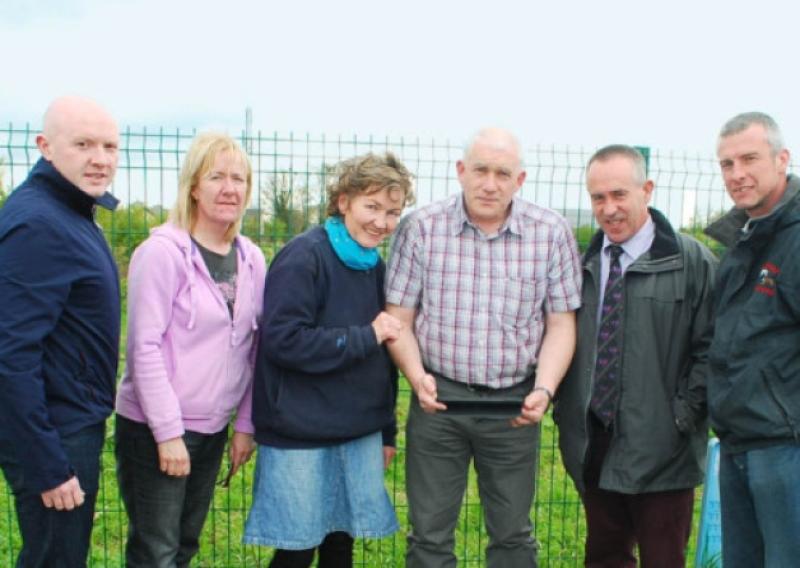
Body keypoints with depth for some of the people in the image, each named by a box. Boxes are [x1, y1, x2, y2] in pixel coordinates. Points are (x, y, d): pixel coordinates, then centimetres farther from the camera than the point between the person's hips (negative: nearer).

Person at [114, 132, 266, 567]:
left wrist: (245, 424, 7)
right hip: (155, 429, -6)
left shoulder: (251, 259, 5)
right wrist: (168, 431, -17)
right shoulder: (162, 252, -13)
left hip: (212, 429, 6)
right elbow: (144, 347, -16)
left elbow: (254, 348, 9)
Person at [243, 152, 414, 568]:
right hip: (302, 436, -6)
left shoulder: (375, 267, 9)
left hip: (360, 433, 6)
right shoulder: (304, 257, -13)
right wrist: (365, 337, -16)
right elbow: (283, 340, -21)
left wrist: (387, 430, 18)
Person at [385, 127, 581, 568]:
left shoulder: (551, 233, -3)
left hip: (514, 405, 1)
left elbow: (560, 323, 1)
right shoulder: (422, 228, -5)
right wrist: (417, 376, -16)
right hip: (438, 399, 0)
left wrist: (544, 389, -12)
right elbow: (399, 319, -1)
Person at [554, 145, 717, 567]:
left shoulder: (692, 261, -6)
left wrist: (683, 417, -12)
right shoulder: (583, 264, 8)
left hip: (660, 449, -4)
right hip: (593, 445, 5)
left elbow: (709, 348, -6)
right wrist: (563, 407, 5)